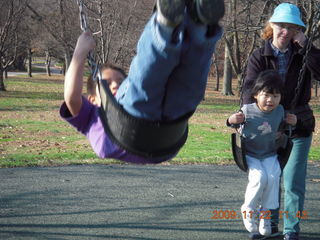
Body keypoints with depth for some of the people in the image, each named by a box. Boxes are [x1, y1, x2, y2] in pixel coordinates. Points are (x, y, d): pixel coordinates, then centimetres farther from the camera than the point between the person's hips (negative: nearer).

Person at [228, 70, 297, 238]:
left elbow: (282, 127, 15)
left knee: (273, 178, -23)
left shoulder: (280, 111, -4)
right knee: (259, 177, -27)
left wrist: (291, 122, -6)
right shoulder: (247, 110, -14)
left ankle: (264, 214, -4)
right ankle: (248, 210, -1)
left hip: (270, 156, 3)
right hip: (249, 155, -3)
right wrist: (232, 120, -23)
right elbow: (233, 123, 1)